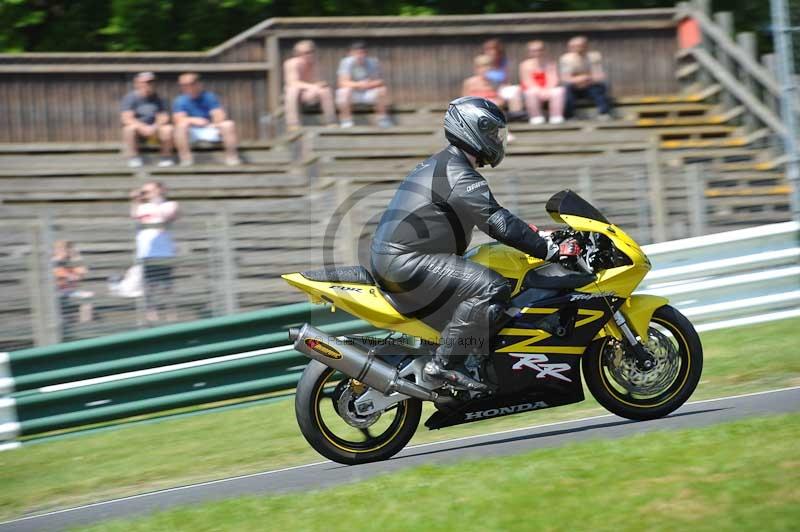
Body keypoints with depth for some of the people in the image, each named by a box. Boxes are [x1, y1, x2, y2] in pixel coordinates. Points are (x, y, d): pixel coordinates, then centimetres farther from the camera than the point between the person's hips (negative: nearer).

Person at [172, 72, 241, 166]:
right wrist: (194, 120, -37)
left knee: (229, 124, -26)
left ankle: (231, 156, -17)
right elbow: (179, 119, -18)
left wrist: (217, 121, -36)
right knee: (181, 126, -33)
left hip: (211, 129, 1)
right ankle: (185, 158, -31)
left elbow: (220, 115, -12)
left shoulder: (209, 96, -3)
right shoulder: (180, 101, -4)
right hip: (192, 133, -1)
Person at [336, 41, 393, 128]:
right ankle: (346, 120, -17)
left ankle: (382, 118, -6)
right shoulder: (346, 62, -14)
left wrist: (369, 84, -31)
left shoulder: (373, 63, -8)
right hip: (353, 94, -2)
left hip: (368, 94, 2)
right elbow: (343, 83, -22)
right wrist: (358, 84, -40)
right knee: (344, 92, -33)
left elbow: (379, 82, -9)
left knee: (383, 90, -25)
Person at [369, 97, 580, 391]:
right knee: (491, 287, -20)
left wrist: (534, 233, 24)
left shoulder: (438, 165, 19)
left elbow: (493, 216, 28)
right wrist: (551, 250, -20)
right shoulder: (460, 178, -15)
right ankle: (443, 362, -20)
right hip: (407, 263, -11)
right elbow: (499, 224, -22)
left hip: (391, 259, 11)